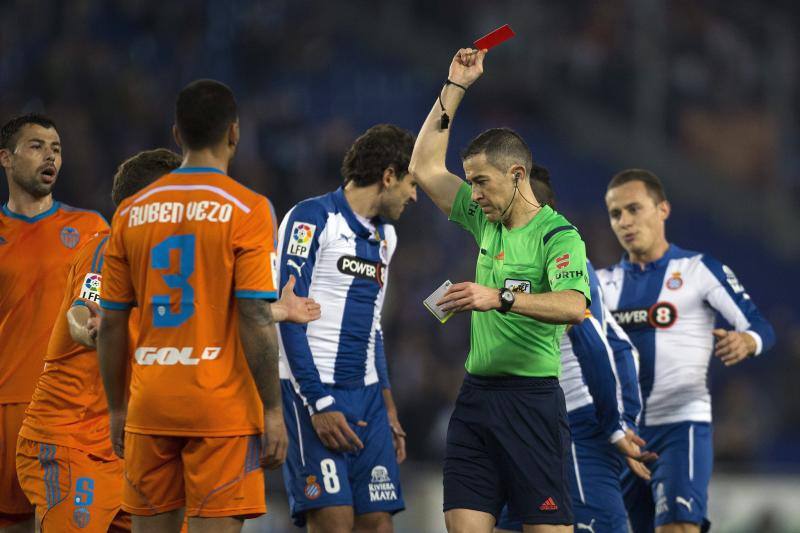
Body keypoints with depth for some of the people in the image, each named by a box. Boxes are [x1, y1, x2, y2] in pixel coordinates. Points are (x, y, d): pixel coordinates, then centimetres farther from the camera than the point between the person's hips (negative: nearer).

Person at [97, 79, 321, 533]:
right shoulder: (248, 210, -7)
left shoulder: (131, 213, 6)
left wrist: (117, 409, 17)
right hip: (221, 409, -4)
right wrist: (273, 411, -8)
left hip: (150, 409, 4)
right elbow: (254, 319, -12)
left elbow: (112, 325, 8)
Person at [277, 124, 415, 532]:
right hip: (313, 392, -8)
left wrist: (387, 408, 19)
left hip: (366, 394, 8)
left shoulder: (384, 235, 19)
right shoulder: (311, 219, -7)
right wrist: (318, 404, -17)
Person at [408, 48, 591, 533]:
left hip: (531, 398, -7)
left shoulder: (557, 235, -8)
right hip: (475, 396, 7)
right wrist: (455, 87, 17)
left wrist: (501, 298, -34)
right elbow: (426, 167, 20)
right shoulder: (486, 221, 13)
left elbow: (574, 306, -25)